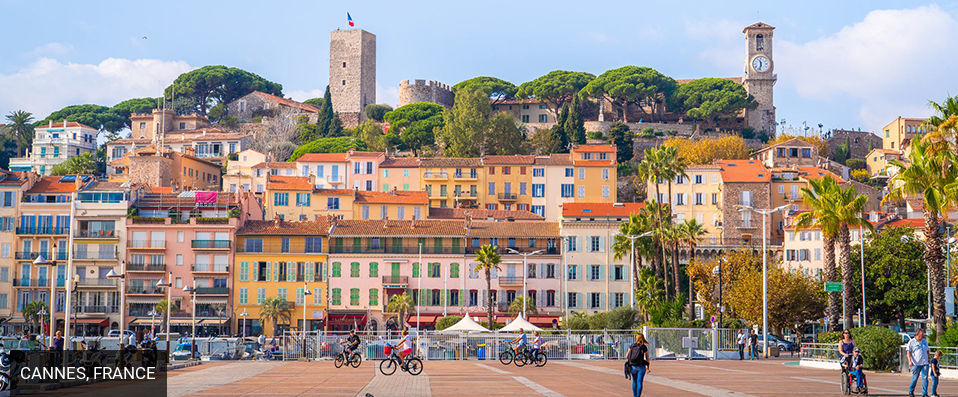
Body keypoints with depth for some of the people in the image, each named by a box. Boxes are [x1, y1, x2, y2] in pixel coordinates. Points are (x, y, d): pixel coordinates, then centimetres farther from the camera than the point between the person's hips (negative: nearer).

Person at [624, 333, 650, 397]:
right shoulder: (644, 347, -5)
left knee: (634, 382, 18)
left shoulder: (632, 346, 1)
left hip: (632, 367, 3)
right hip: (641, 367, -3)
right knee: (639, 382, -1)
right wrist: (647, 367, 12)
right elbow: (647, 358, 0)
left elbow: (627, 355, 6)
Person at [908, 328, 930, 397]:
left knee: (925, 378, -4)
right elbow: (909, 352, -6)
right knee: (915, 378, 2)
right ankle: (911, 391, 20)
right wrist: (910, 361, -16)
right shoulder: (911, 342, -1)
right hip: (916, 363, -4)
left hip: (925, 363, 4)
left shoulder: (924, 341, 15)